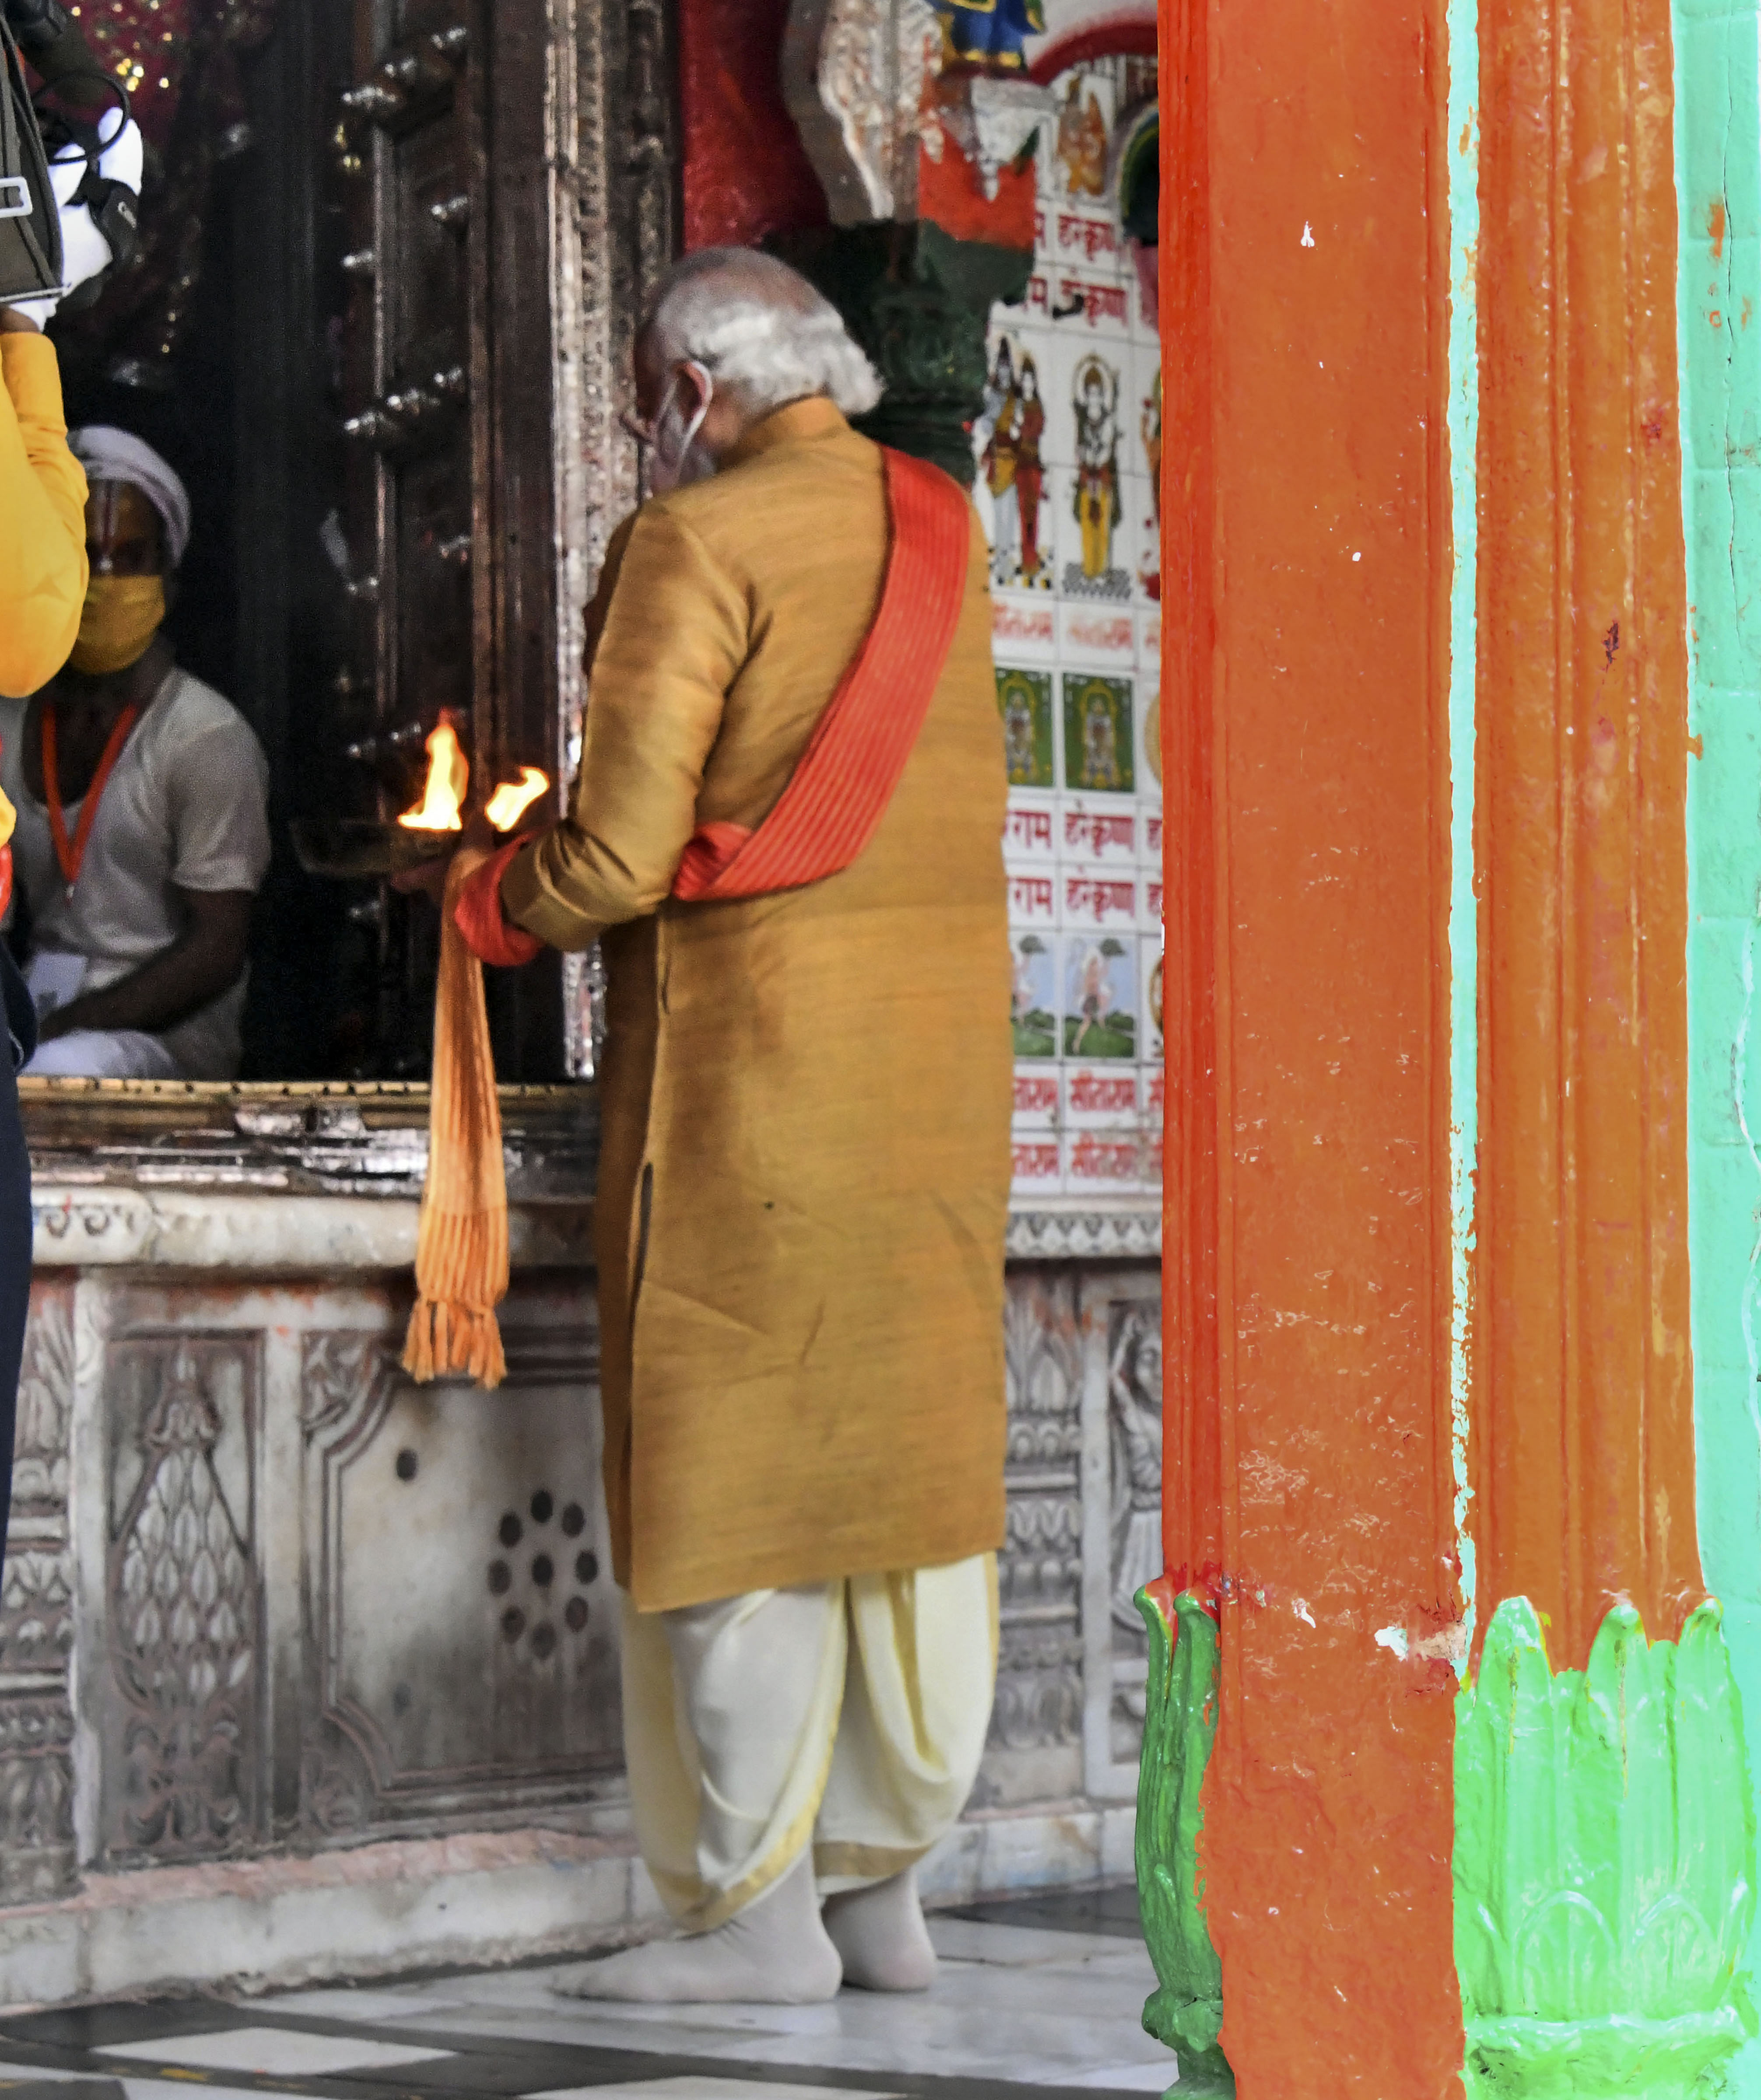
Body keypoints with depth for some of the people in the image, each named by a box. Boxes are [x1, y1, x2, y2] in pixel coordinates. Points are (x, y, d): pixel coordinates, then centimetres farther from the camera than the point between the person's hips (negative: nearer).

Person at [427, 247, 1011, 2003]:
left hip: (756, 1050, -7)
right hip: (949, 1034, 7)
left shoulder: (697, 544, -9)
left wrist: (484, 896, 6)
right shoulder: (942, 531, 14)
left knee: (740, 1465, -1)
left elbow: (618, 852, -15)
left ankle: (759, 1907, 1)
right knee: (914, 1455, 10)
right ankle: (884, 1882, 15)